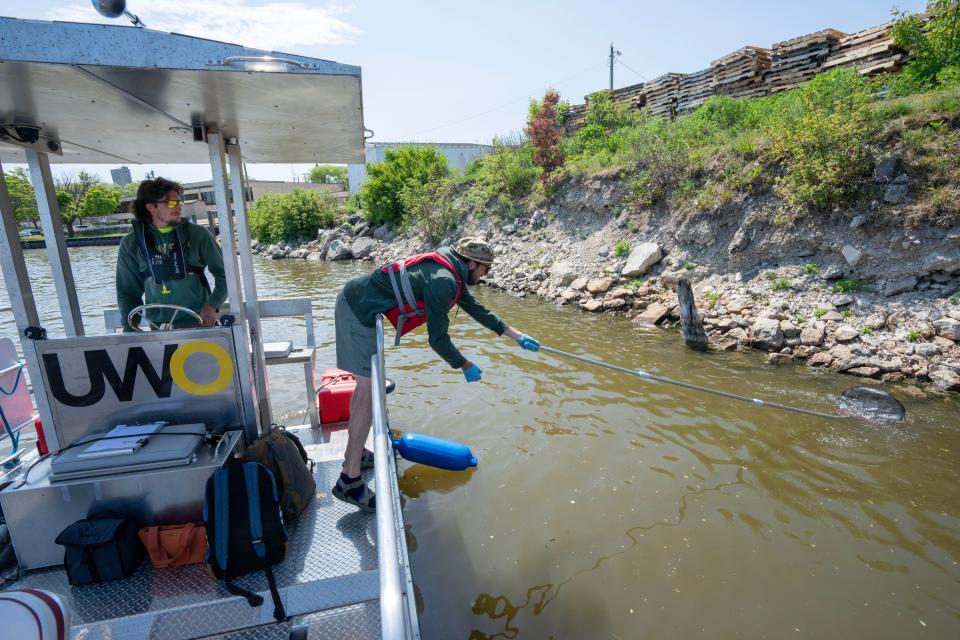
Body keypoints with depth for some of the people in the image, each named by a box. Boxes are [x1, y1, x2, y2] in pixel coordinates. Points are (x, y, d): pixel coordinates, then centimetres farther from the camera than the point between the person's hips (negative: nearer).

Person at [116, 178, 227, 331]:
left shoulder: (197, 234, 1)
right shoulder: (131, 244, 5)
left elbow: (223, 273, 5)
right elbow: (127, 291, 12)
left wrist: (213, 304, -10)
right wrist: (130, 331, 2)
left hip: (199, 321, -1)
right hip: (159, 327, 1)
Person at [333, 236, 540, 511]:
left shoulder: (451, 272, 11)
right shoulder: (442, 281, -21)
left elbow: (476, 308, 19)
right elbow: (438, 339, -19)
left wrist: (517, 336, 23)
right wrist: (466, 366, -3)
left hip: (354, 302, 11)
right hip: (360, 311, -11)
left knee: (366, 386, 18)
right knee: (370, 393, -9)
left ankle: (354, 453, 31)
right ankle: (349, 481, -2)